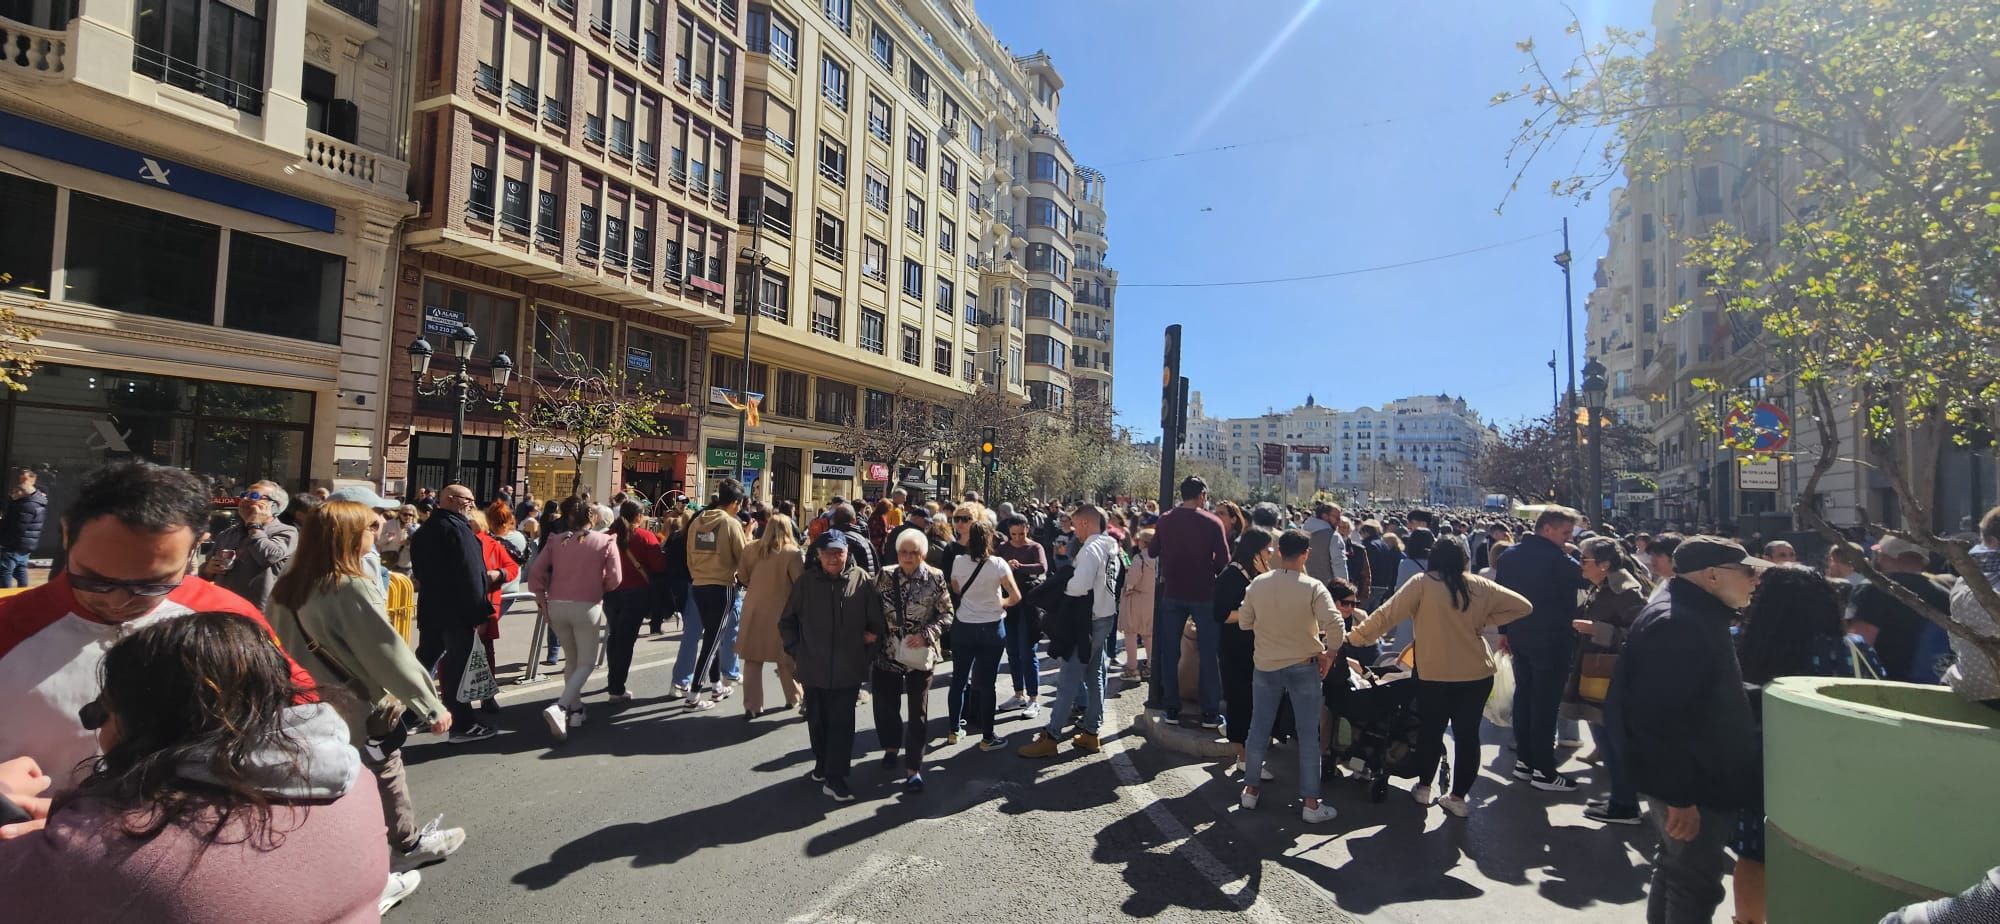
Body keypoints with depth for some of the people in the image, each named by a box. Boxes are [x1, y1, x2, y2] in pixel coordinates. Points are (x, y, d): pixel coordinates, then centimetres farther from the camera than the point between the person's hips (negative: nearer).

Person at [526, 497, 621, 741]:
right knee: (586, 662, 6)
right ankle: (559, 707, -14)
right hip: (587, 607, -4)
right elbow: (614, 579, -7)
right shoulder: (606, 541, -2)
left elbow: (535, 574, 0)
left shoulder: (555, 541, 5)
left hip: (557, 606, 4)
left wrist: (543, 604, 8)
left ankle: (575, 708, 24)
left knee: (572, 657, 22)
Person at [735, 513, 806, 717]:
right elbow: (801, 583, -12)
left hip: (754, 609, 2)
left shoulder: (752, 548, -2)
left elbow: (742, 576, 6)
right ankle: (794, 699, 26)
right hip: (782, 610, -2)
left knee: (753, 660, 9)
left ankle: (752, 706, 7)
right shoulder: (792, 553, -12)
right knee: (786, 658, 14)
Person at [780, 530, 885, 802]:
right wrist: (795, 651, 2)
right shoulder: (806, 582, -3)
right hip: (814, 667, 2)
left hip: (849, 668, -2)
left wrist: (869, 655, -1)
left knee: (842, 723, 0)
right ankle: (822, 764, 35)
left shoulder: (862, 580, -7)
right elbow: (787, 621, 8)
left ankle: (835, 777, 9)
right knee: (817, 720, 16)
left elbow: (877, 622, -1)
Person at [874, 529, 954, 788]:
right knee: (886, 705, 16)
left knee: (918, 711, 3)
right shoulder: (885, 576, -2)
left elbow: (947, 615, -4)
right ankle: (891, 746, 44)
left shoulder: (935, 579, -8)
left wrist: (927, 634, -17)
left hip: (920, 654, -2)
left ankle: (913, 767, 14)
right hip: (887, 652, 2)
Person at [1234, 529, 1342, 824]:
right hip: (1303, 667, -3)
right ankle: (1311, 803, 12)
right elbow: (1335, 626, -23)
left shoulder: (1257, 584, -7)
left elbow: (1244, 622, 3)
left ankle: (1251, 789, 25)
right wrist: (1329, 655, -7)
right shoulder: (1313, 587, -15)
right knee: (1308, 734, 7)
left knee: (1259, 728, 13)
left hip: (1265, 665, 3)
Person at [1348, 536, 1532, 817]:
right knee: (1467, 733, 12)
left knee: (1431, 731, 16)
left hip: (1434, 673, -2)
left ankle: (1424, 787, 28)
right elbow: (1522, 605, 7)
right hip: (1477, 673, 2)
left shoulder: (1422, 583, -11)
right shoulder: (1480, 586, -1)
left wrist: (1355, 637, -7)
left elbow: (1387, 614, -14)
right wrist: (1484, 622, 6)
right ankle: (1458, 797, 19)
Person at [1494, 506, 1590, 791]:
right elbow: (1586, 578, -15)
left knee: (1523, 696, 15)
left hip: (1520, 637, 8)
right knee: (1546, 704, -2)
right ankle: (1544, 771, 4)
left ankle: (1524, 760, 22)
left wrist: (1504, 631, 15)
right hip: (1551, 639, -8)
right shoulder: (1554, 557, -17)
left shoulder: (1510, 554, 7)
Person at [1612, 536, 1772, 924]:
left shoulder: (1700, 616, 11)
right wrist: (1679, 796, -27)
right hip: (1691, 788, -11)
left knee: (1677, 869, 22)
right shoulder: (1675, 624, -25)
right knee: (1695, 882, 1)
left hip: (1701, 777, 11)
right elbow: (1661, 718, -30)